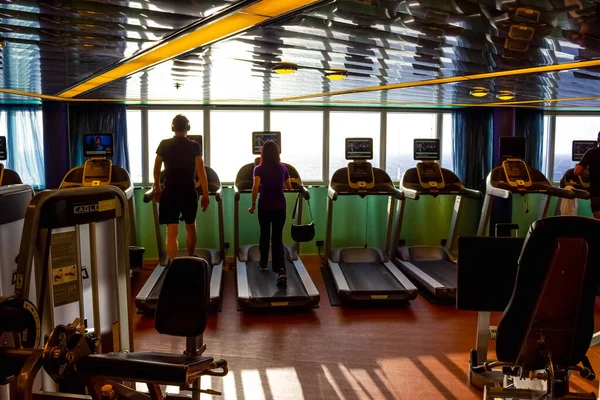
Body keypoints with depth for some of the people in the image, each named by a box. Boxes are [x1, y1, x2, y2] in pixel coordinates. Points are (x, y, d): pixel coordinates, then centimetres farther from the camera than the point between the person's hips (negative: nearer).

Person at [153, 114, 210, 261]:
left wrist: (157, 189, 24)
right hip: (189, 193, 0)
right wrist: (205, 195, -5)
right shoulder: (194, 146, -5)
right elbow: (201, 171, -10)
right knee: (190, 227, 20)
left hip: (170, 193, 0)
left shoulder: (164, 145, 1)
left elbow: (156, 170, 10)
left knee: (171, 232, -2)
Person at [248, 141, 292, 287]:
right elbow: (289, 187, 14)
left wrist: (253, 205, -8)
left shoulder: (259, 169, -4)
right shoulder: (283, 168, 5)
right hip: (280, 206, 1)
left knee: (264, 235, 18)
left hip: (265, 206, -1)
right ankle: (281, 271, -18)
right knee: (277, 238, -1)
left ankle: (263, 263, 34)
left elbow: (256, 187, -16)